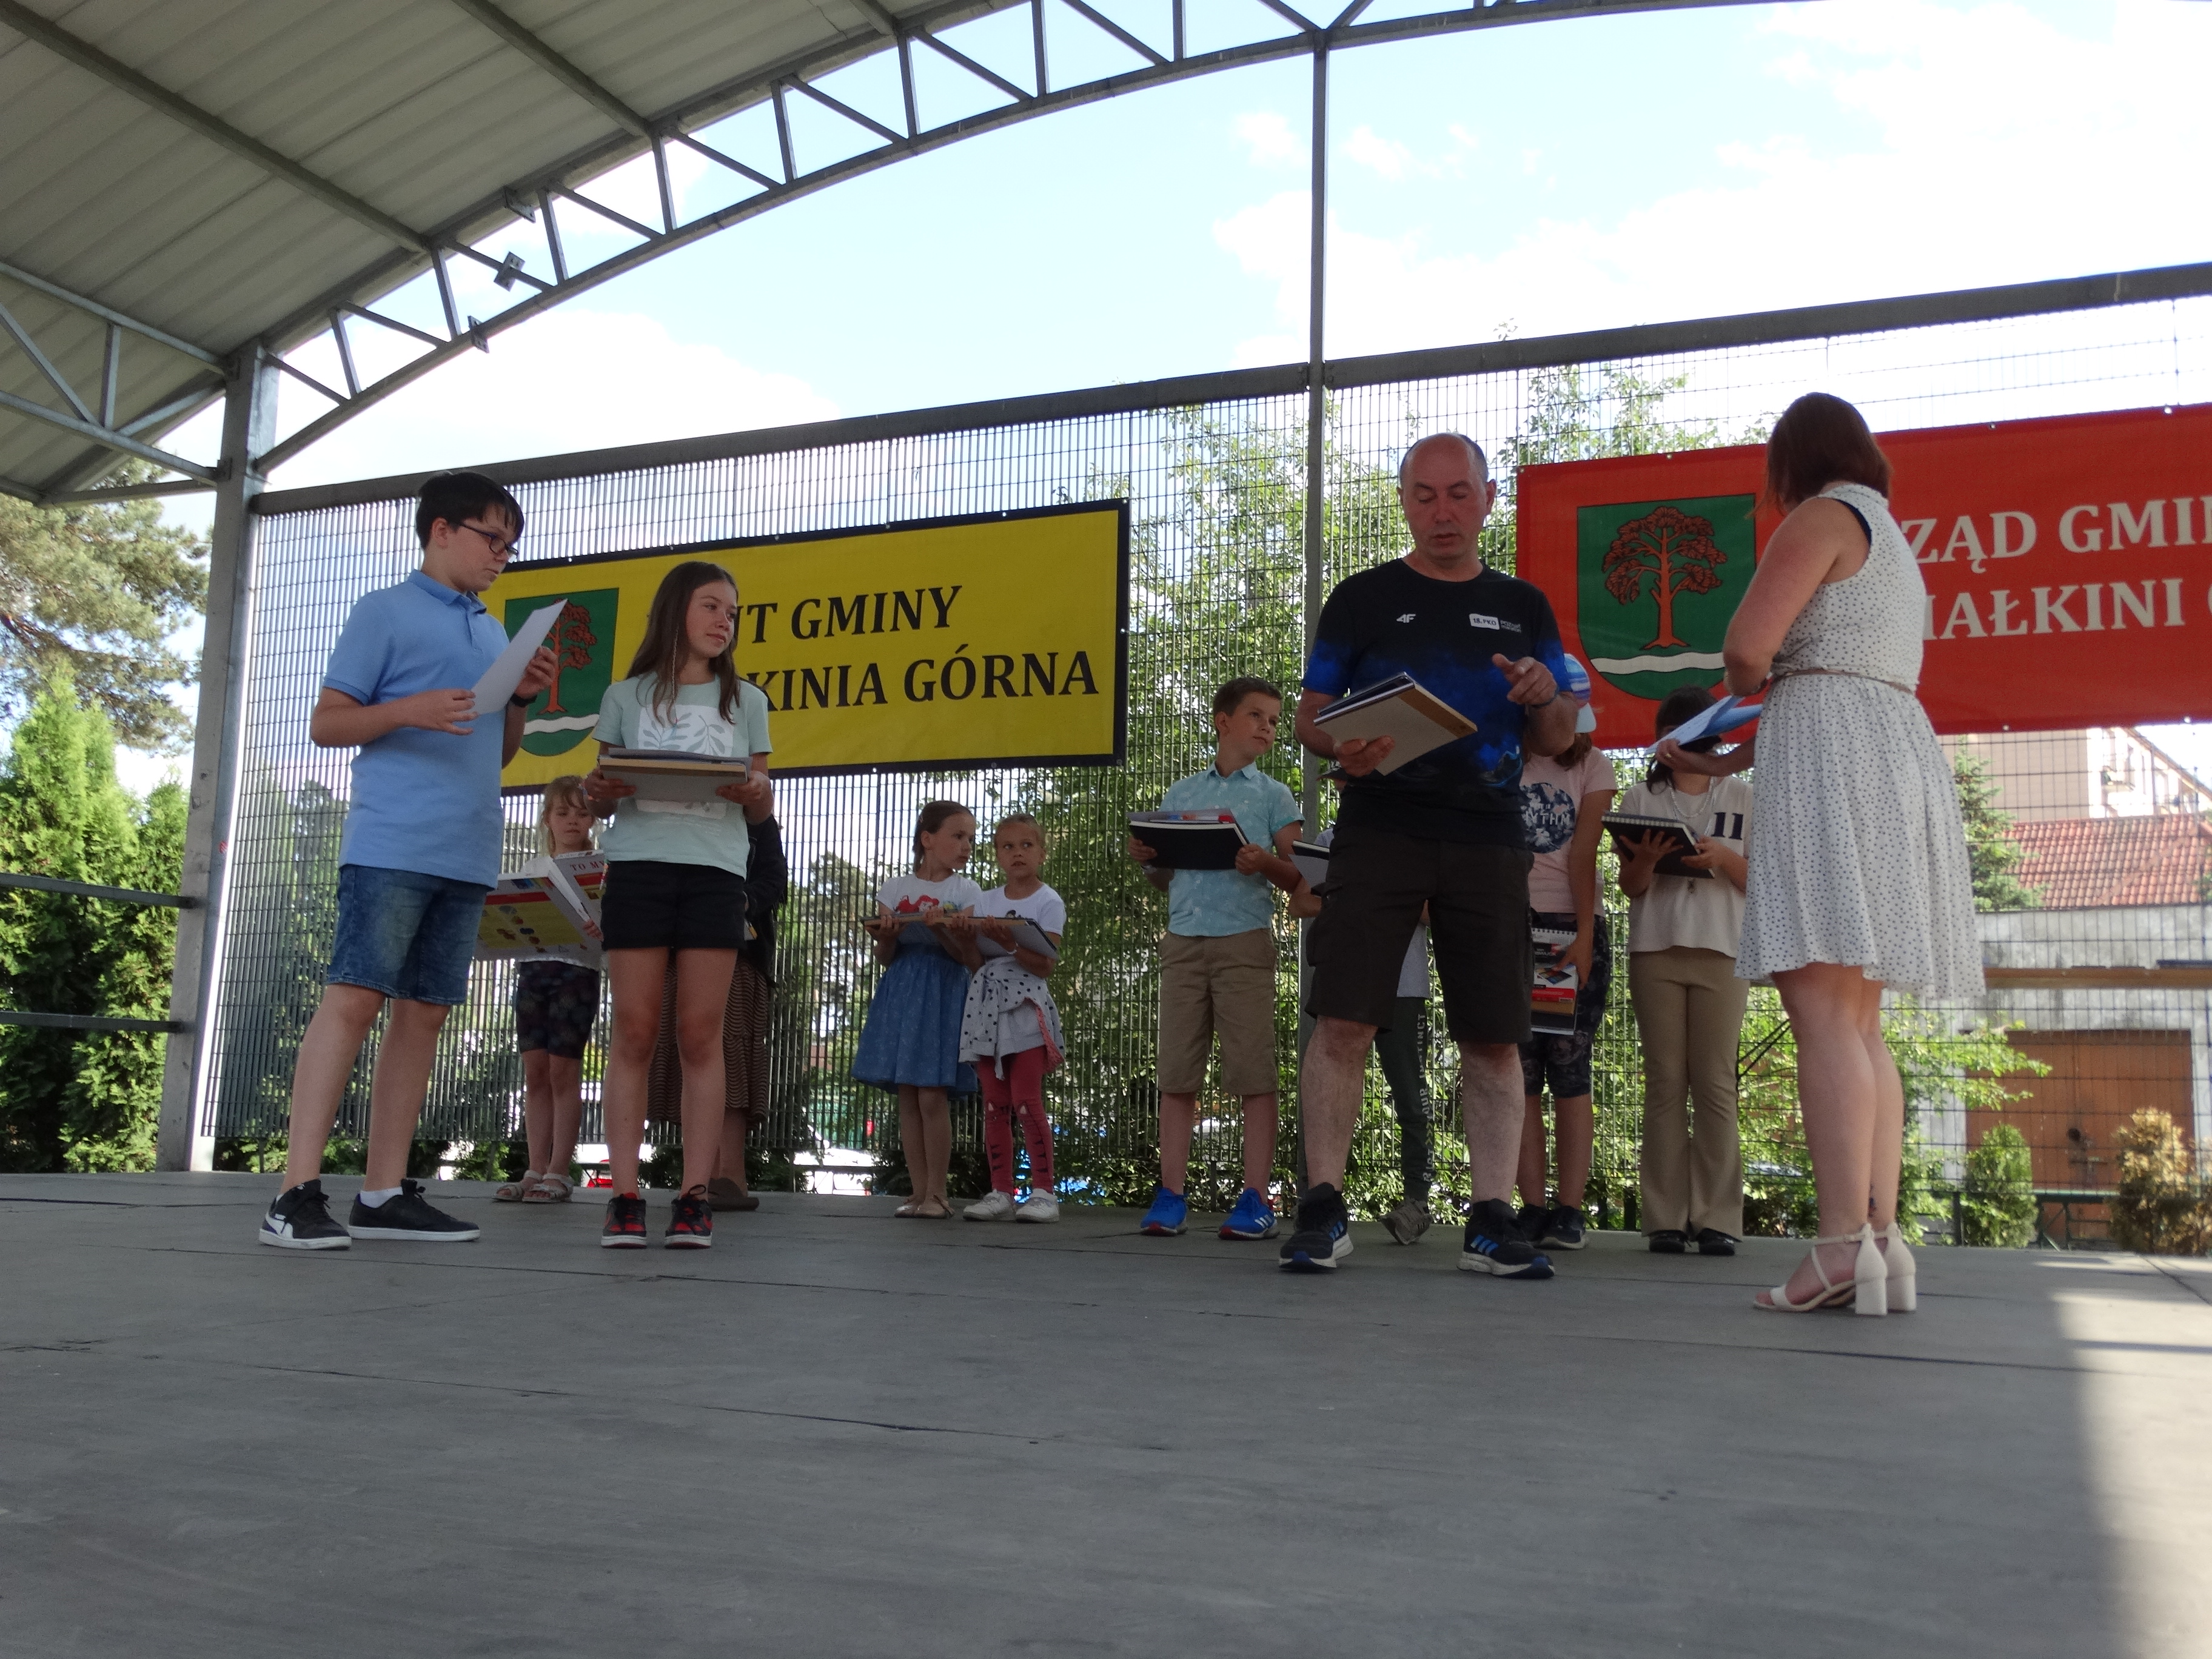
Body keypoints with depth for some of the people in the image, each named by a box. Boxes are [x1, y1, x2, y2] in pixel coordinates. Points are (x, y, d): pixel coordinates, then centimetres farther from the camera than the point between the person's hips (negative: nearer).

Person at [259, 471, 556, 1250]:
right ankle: (297, 1193, -12)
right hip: (392, 844, -7)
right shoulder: (385, 613, 4)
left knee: (423, 1014, 4)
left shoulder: (494, 635, 23)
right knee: (353, 1000, -12)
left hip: (467, 856, 7)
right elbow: (325, 723, 1)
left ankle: (384, 1194, 7)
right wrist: (406, 710, -16)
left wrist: (522, 699, 8)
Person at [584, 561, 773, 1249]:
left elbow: (762, 805, 14)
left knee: (700, 1034, -5)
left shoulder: (745, 701, 16)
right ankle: (625, 1195, -4)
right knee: (635, 1031, -5)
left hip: (715, 871, 0)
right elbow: (602, 797, 14)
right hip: (637, 865, 0)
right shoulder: (626, 696, 14)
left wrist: (752, 792, -8)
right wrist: (601, 791, -9)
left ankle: (694, 1196, -4)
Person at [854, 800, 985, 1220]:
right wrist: (885, 936, -10)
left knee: (932, 1095, -10)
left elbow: (972, 960, -3)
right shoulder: (894, 889, 9)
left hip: (944, 992, -3)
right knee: (907, 1095, 2)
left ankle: (937, 1193, -1)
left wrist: (942, 931, -18)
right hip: (901, 993, 3)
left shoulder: (966, 892, 2)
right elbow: (885, 958, 11)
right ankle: (920, 1190, 9)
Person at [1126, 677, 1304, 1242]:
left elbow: (1298, 878, 3)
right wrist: (1147, 861, 0)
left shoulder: (1274, 796, 9)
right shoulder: (1180, 794, 17)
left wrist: (1265, 864, -17)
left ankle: (1256, 1198, -5)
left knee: (1254, 1071, -6)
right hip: (1183, 940, 3)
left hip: (1245, 940, -3)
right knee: (1177, 1072, 0)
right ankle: (1171, 1195, 3)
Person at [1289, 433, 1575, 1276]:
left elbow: (1556, 741, 17)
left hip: (1487, 841, 2)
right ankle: (1323, 1211, -3)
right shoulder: (1363, 598, 10)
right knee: (1343, 1020, -10)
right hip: (1379, 828, -2)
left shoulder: (1523, 608, 17)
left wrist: (1546, 697, -6)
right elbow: (1311, 716, 8)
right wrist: (1342, 750, -14)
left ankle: (1491, 1219, 6)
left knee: (1494, 1036, 0)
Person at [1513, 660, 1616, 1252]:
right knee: (1519, 1072, -2)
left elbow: (1583, 853, -5)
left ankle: (1568, 1209, -2)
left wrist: (1584, 933, -15)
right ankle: (1533, 1209, 0)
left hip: (1573, 927, -1)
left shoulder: (1592, 767, 7)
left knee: (1569, 1069, -3)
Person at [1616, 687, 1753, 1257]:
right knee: (1664, 1081, -2)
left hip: (1721, 951, -1)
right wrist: (1647, 859, -13)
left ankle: (1717, 1218, -3)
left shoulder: (1742, 798, 12)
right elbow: (1630, 886, 9)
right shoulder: (1639, 799, 13)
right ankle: (1665, 1217, -2)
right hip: (1656, 948, 1)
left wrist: (1724, 857, -11)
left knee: (1715, 1082, -5)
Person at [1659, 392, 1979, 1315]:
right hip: (1900, 758, 10)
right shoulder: (1892, 544, 28)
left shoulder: (1824, 517, 0)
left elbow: (1746, 647, -14)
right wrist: (1718, 763, 34)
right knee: (1858, 1023, 6)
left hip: (1832, 763, -9)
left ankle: (1844, 1247, -22)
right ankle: (1881, 1243, 0)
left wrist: (1749, 679, 10)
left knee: (1823, 1009, -16)